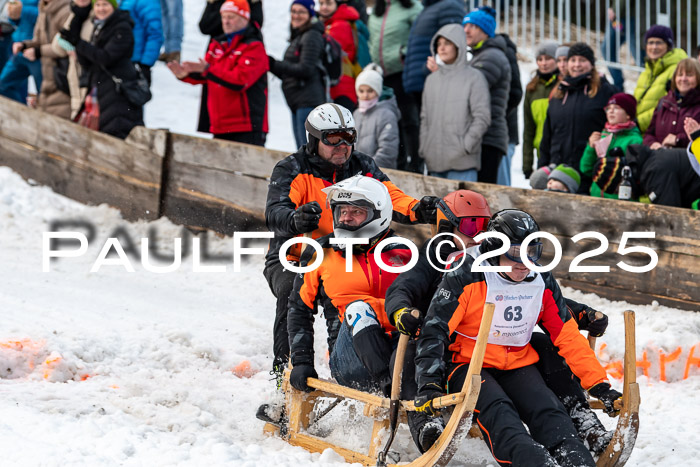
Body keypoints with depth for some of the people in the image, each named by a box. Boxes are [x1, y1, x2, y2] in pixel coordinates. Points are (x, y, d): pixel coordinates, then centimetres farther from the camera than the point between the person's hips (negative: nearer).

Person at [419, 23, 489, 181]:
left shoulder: (474, 78, -2)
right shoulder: (432, 79, 15)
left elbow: (482, 117, -7)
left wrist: (465, 146, -12)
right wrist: (424, 148, 7)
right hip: (435, 161, 6)